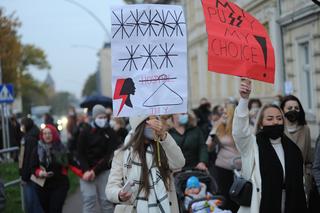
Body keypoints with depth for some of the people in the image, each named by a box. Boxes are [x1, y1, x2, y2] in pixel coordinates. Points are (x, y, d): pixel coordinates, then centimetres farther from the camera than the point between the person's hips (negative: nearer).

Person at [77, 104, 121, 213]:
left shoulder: (110, 132, 3)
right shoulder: (85, 132, 3)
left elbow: (110, 155, -4)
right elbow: (81, 154, 1)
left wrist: (95, 171, -13)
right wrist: (86, 170, -16)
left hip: (104, 171, 1)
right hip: (87, 170, -1)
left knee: (106, 200, 0)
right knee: (89, 198, -11)